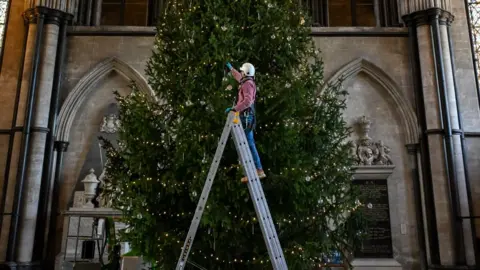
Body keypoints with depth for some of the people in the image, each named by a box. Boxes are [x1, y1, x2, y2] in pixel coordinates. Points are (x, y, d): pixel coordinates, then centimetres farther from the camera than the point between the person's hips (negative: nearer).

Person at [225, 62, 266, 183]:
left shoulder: (248, 84, -11)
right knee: (249, 143, 9)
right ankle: (256, 170, 10)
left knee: (248, 144, -12)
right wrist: (231, 68, 54)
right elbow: (239, 77, 42)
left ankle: (258, 170, -13)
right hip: (246, 117, 10)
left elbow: (247, 101, -28)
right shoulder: (247, 82, 18)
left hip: (246, 117, -10)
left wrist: (234, 108, -30)